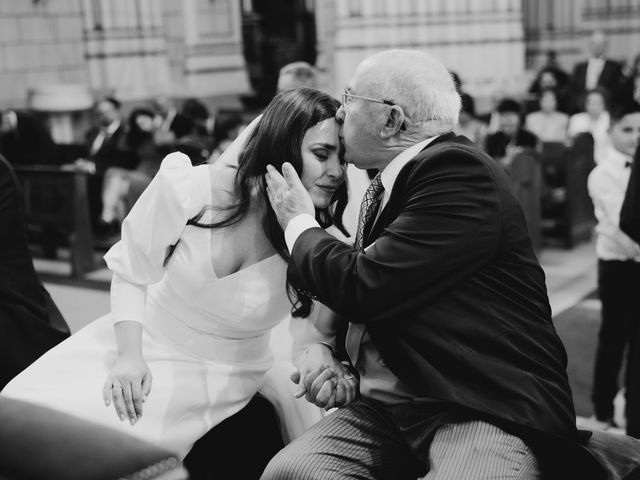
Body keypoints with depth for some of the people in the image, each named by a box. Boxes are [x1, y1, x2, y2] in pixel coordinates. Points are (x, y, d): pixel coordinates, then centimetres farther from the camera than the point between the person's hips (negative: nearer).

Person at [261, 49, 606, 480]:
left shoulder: (459, 173, -14)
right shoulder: (388, 185, 13)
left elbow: (365, 286, -20)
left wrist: (300, 224, -2)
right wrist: (320, 345, 1)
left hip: (489, 409, -7)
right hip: (389, 404, 7)